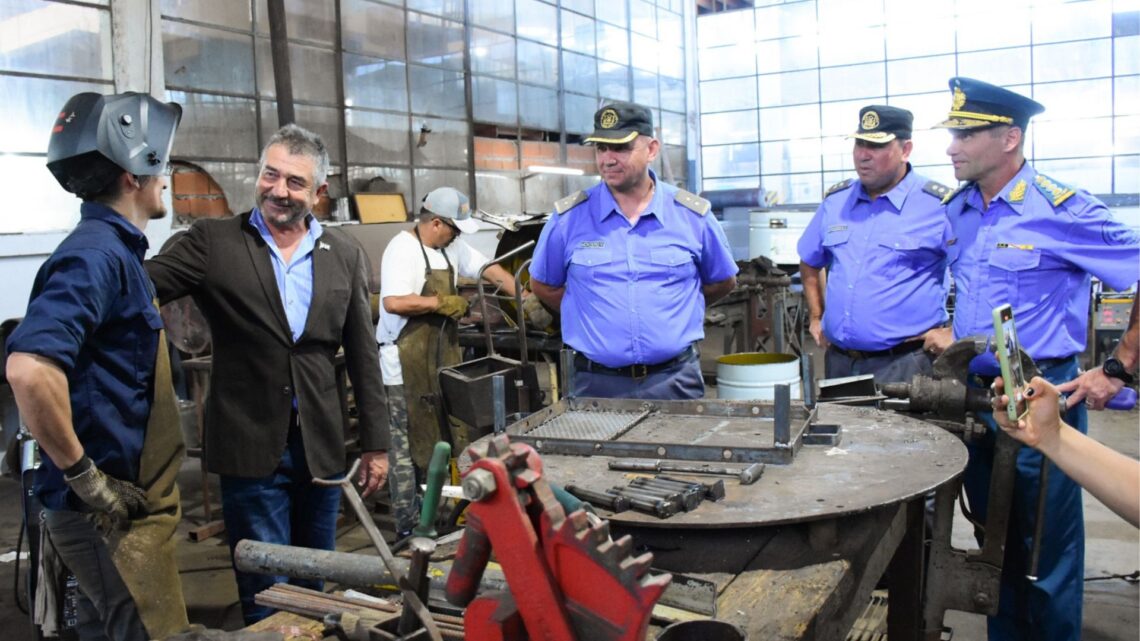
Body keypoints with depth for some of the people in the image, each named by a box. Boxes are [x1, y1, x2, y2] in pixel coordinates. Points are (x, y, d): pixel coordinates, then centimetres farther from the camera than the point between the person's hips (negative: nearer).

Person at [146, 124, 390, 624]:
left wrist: (376, 442, 7)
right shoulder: (212, 241, -2)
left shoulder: (344, 255, 5)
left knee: (318, 589, 16)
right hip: (250, 445, -3)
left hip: (321, 445, 3)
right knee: (267, 598, 5)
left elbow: (362, 355, 7)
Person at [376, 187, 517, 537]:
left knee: (446, 437, 12)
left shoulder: (451, 246, 11)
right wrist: (442, 303, -17)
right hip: (406, 363, -9)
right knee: (407, 445, -1)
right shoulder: (402, 250, -15)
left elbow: (492, 271, 15)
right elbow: (393, 302, -27)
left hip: (441, 358, 9)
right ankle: (408, 526, 8)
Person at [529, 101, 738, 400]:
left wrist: (671, 315, 11)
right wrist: (593, 318, 9)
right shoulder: (568, 217, -1)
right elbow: (543, 285, 12)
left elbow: (722, 282, 15)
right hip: (597, 383, 0)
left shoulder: (693, 215, 1)